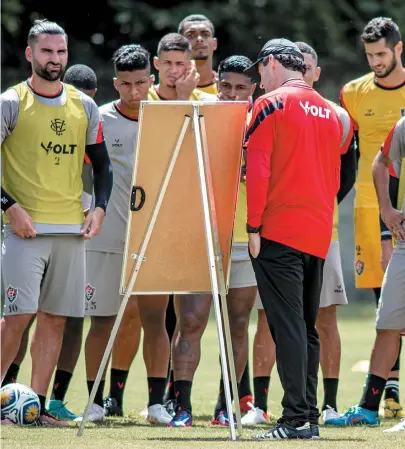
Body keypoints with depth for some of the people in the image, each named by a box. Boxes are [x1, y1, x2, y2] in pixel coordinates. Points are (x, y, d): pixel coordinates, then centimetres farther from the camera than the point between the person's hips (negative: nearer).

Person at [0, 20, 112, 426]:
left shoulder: (84, 106, 12)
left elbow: (101, 163, 19)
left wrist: (99, 207, 4)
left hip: (72, 227, 5)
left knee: (55, 318, 4)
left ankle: (38, 405, 8)